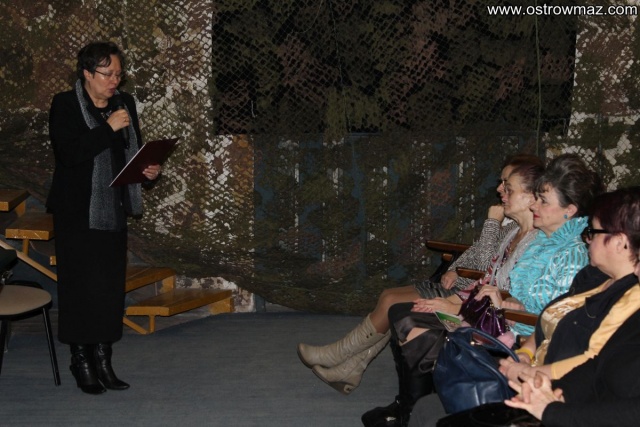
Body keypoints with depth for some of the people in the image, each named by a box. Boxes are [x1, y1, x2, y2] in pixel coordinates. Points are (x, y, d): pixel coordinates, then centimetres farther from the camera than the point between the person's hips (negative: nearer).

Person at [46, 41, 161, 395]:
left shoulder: (124, 104, 9)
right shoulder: (65, 105, -7)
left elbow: (135, 151, 18)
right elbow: (68, 153, -20)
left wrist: (148, 168, -2)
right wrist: (108, 128, -22)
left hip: (113, 209, 6)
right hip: (78, 212, -5)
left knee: (111, 284, 6)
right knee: (81, 283, -2)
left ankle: (102, 359, 15)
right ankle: (81, 361, 10)